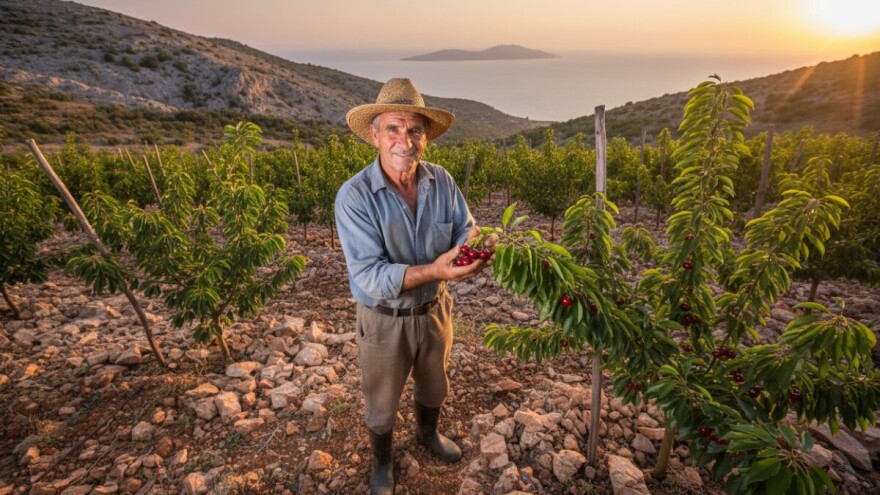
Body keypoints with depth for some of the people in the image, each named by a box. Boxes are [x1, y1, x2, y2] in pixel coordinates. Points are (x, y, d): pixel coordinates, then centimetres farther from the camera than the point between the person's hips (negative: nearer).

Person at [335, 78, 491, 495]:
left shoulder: (442, 181, -10)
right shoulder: (354, 197, -25)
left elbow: (464, 230, -6)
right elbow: (369, 277, -30)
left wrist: (474, 243, -30)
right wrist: (433, 270, -41)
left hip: (435, 310, 4)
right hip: (384, 320, -4)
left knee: (433, 385, 29)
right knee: (382, 402, 21)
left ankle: (428, 434, 62)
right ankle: (382, 462, 53)